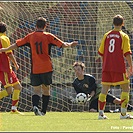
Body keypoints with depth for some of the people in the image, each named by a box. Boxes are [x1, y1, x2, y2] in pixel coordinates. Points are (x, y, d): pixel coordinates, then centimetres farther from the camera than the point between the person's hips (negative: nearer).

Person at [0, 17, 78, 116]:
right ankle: (43, 111, 12)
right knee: (46, 89, 13)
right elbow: (63, 45, -3)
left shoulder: (30, 36, 3)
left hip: (35, 69, 1)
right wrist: (70, 45, 18)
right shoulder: (48, 36, -2)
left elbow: (16, 45, 8)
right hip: (47, 68, -1)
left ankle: (35, 106, -25)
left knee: (37, 90, 2)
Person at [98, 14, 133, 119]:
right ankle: (123, 113, -3)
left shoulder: (107, 35, 9)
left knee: (104, 89, 8)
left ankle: (101, 112, 3)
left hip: (106, 67, 4)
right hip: (119, 67, -4)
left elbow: (101, 52, 12)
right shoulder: (124, 36, -5)